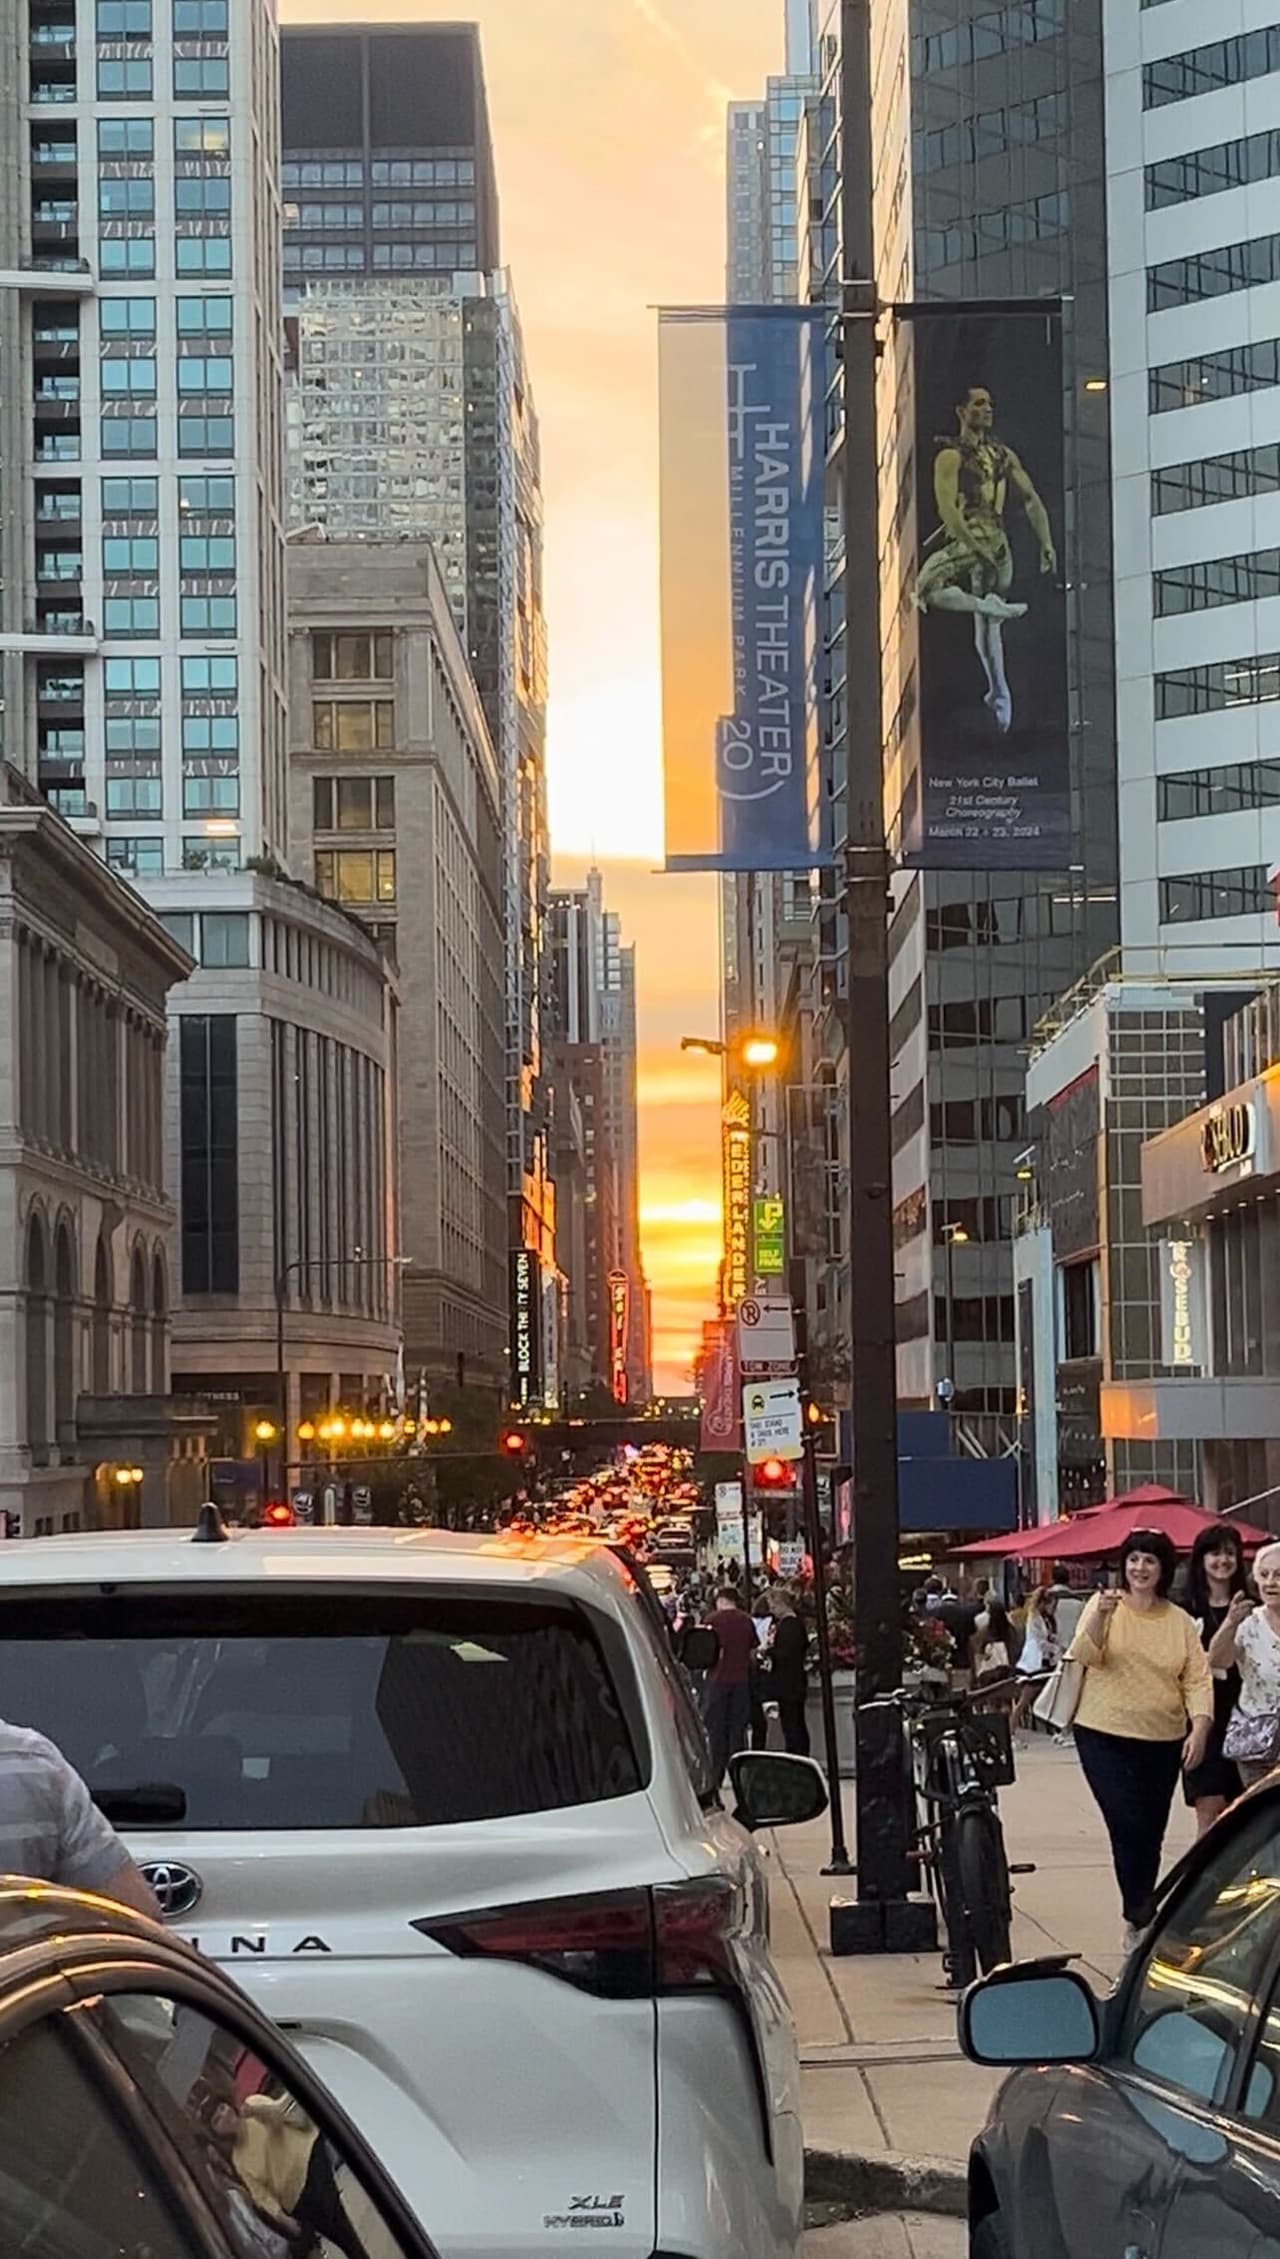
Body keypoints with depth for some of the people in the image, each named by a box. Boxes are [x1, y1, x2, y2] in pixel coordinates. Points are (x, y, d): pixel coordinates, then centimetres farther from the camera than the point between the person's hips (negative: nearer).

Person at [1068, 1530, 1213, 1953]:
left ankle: (1139, 1922, 22)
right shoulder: (1105, 1606, -2)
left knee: (1151, 1835, 8)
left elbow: (1198, 1679, 2)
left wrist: (1200, 1727, -14)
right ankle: (1141, 1921, -9)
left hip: (1163, 1741, 3)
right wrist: (1100, 1617, -35)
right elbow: (1083, 1655, -16)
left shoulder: (1179, 1621, 5)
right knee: (1129, 1827, -15)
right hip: (1106, 1737, -3)